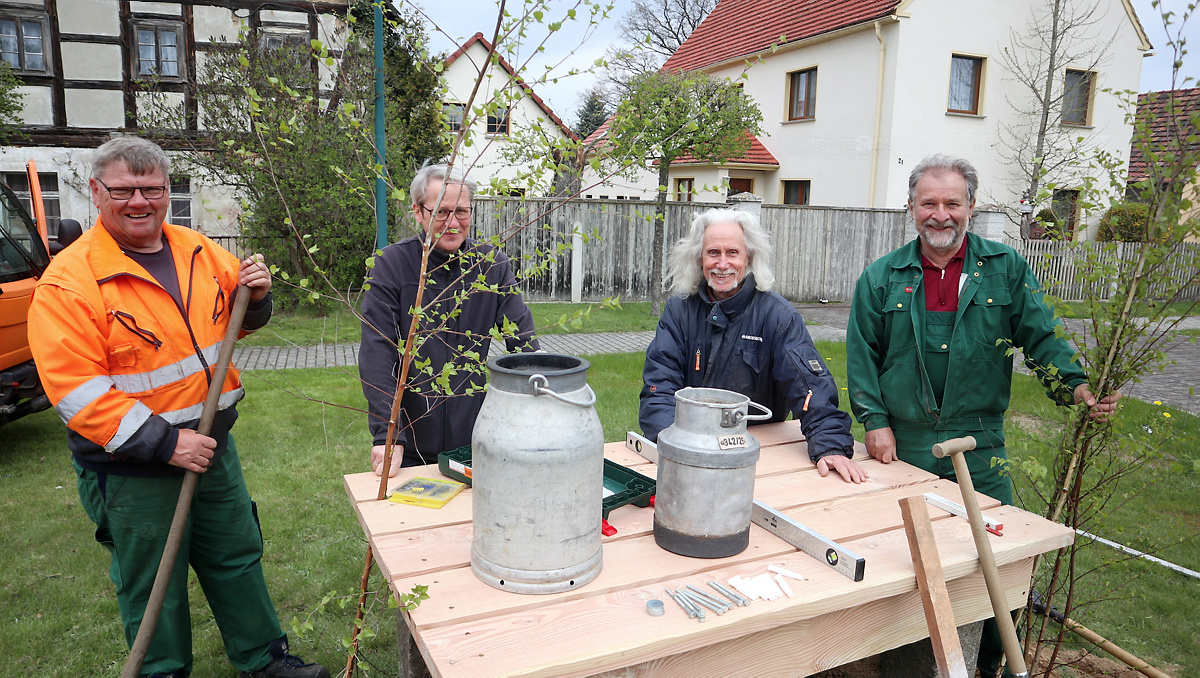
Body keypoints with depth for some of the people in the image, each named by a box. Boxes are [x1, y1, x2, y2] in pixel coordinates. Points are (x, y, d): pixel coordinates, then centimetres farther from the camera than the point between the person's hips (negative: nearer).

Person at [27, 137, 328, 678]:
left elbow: (232, 322, 16)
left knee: (238, 557, 19)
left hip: (213, 447, 6)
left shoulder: (198, 250, 2)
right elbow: (74, 389, -21)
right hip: (132, 469, -5)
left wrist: (255, 296, -7)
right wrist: (164, 443, -25)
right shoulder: (68, 280, -16)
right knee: (153, 588, 13)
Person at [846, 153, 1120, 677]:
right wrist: (875, 420, -4)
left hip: (978, 447, 0)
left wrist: (1079, 387, -15)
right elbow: (862, 354, 4)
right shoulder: (881, 278, 4)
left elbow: (1040, 338, 1)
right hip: (902, 445, 0)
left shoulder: (1007, 270, 4)